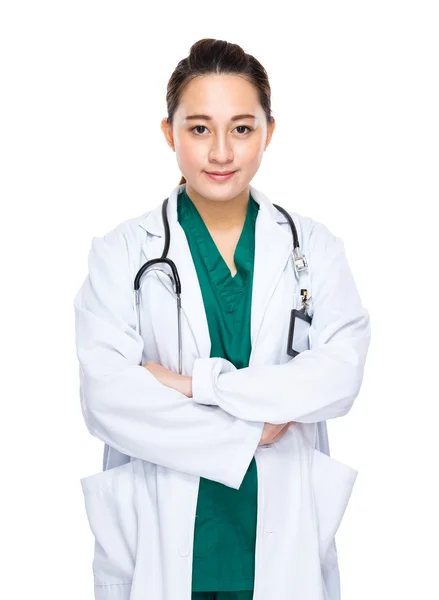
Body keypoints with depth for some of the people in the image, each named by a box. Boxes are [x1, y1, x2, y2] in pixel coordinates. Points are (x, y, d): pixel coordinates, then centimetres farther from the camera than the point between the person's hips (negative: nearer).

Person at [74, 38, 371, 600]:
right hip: (159, 543, -1)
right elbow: (106, 399, -12)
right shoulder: (122, 252, -1)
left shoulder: (313, 247, 3)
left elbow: (341, 374, -11)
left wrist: (195, 383, -16)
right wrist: (249, 430, -14)